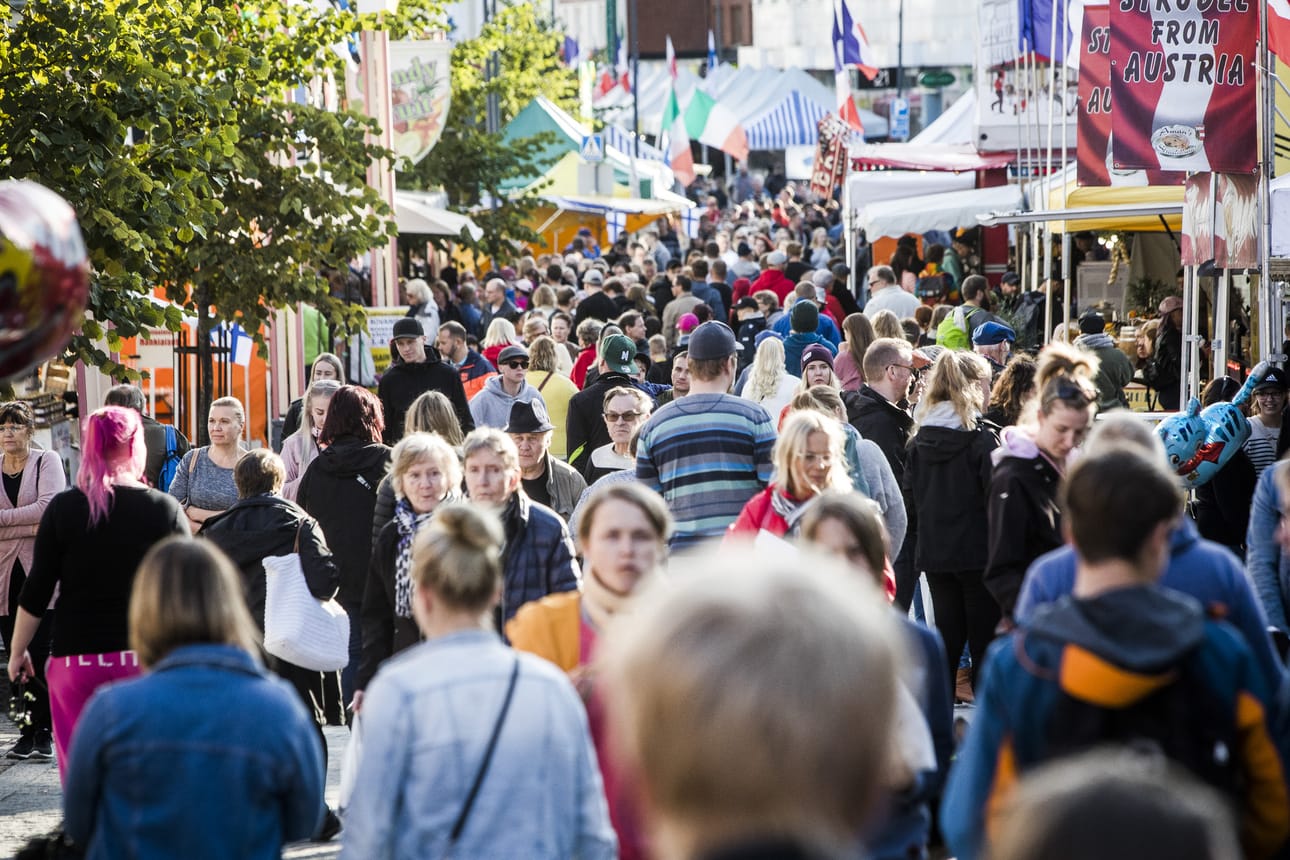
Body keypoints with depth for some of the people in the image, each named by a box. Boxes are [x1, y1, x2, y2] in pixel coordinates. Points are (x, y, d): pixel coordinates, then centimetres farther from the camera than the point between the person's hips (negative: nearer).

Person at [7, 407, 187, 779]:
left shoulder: (63, 508, -2)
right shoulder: (165, 510, -3)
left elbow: (36, 594, 0)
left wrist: (17, 651, 13)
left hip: (77, 656, 0)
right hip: (147, 656, 0)